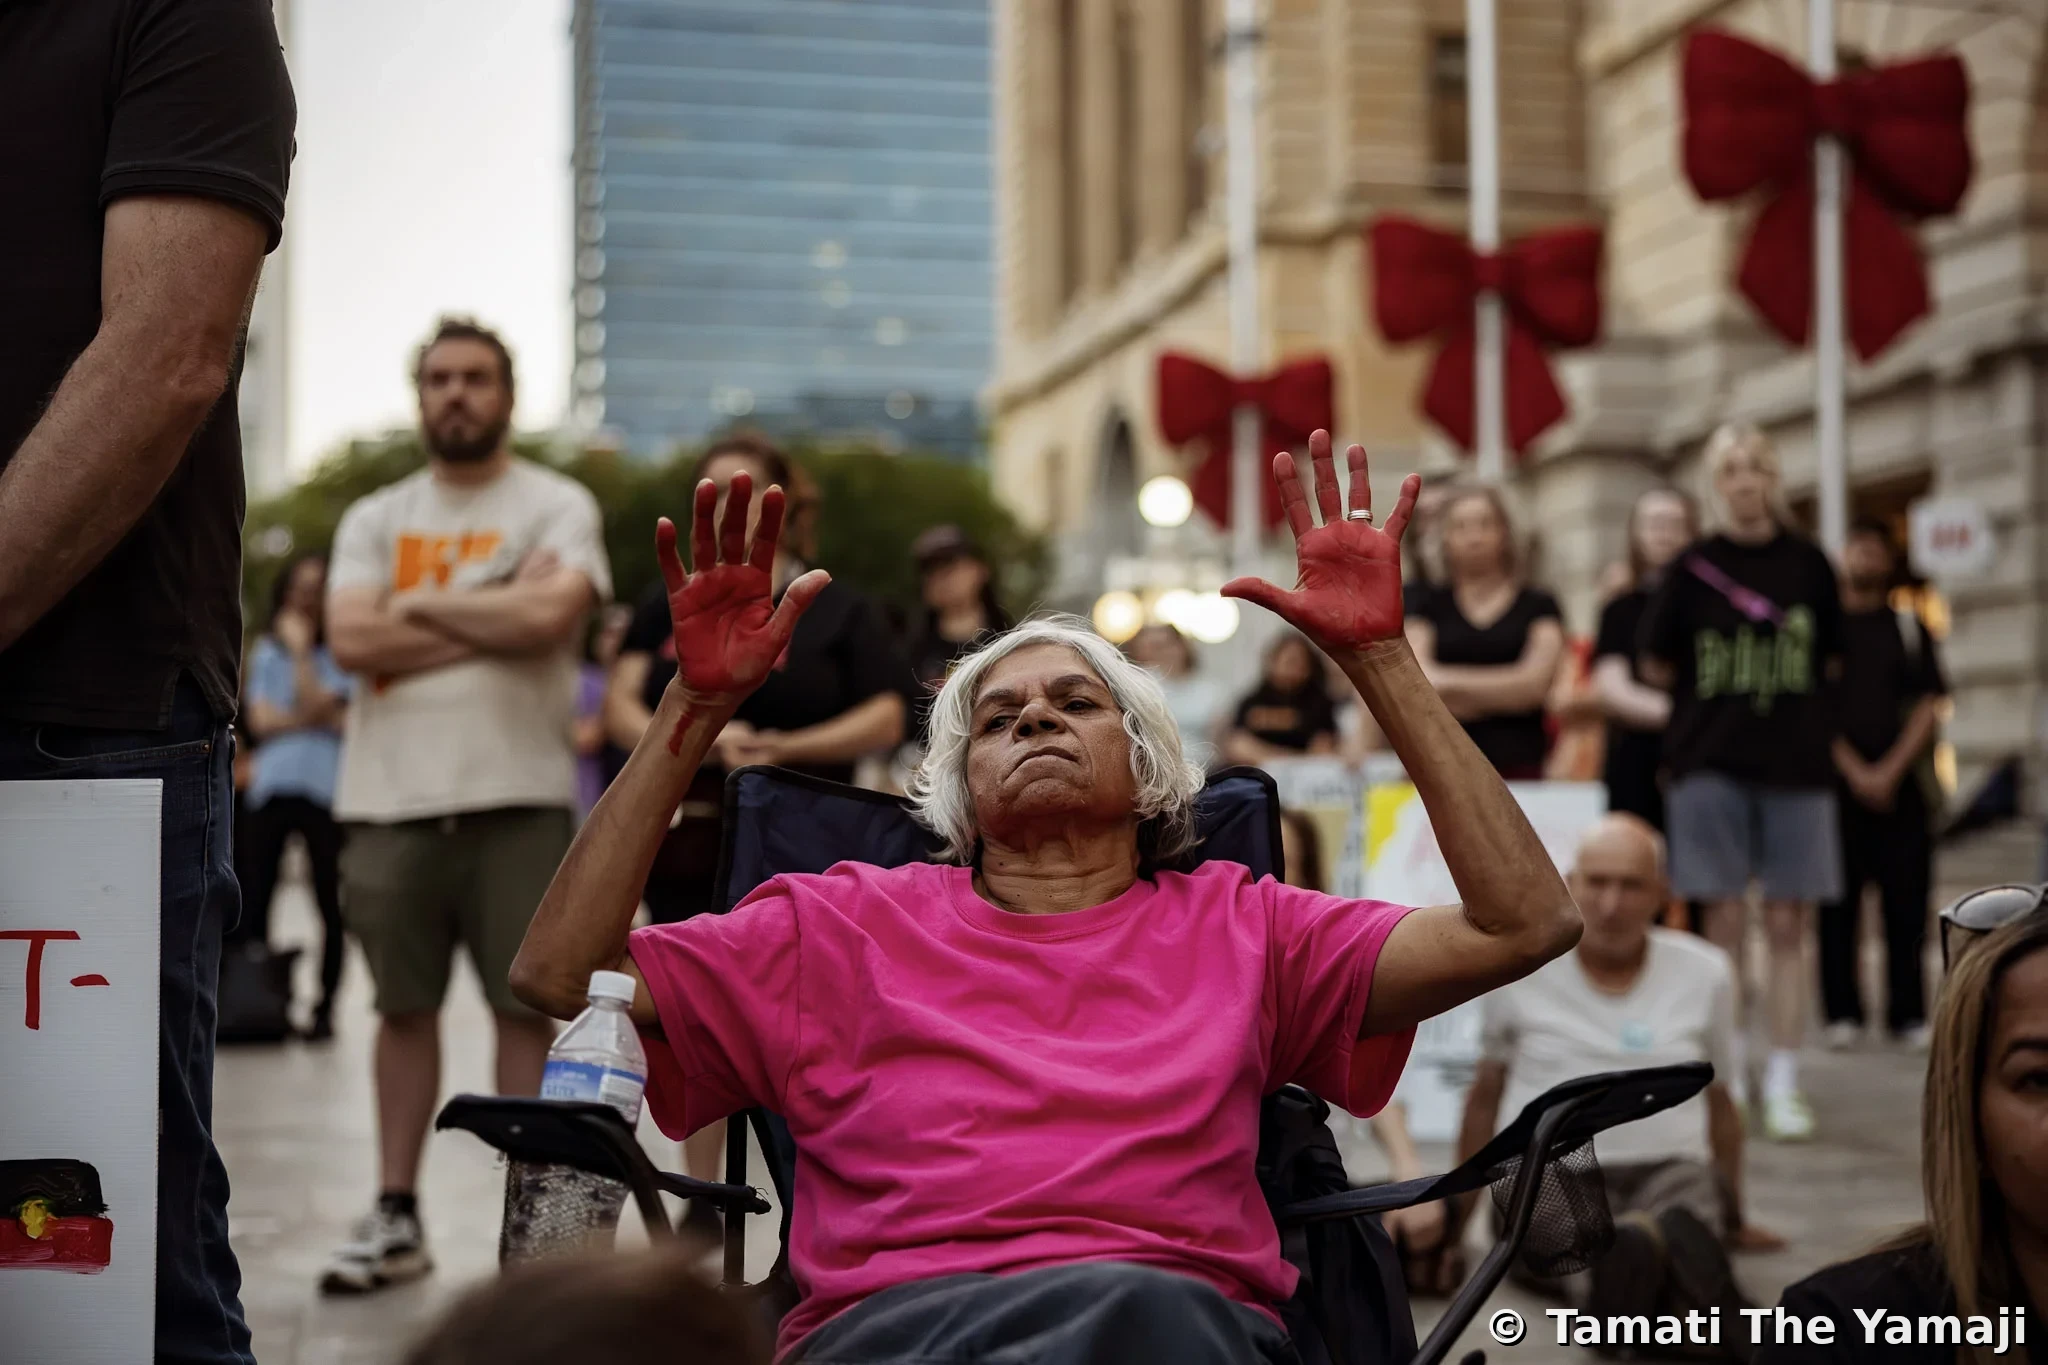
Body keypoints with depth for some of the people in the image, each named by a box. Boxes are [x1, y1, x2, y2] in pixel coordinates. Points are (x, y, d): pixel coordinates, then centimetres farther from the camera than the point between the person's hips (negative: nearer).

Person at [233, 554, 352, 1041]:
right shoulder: (265, 651, 14)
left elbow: (314, 706, -11)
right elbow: (260, 718, 3)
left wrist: (300, 647, -8)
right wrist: (319, 720, -6)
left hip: (324, 788, -3)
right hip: (271, 785, 3)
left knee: (330, 904, 0)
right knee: (253, 899, -1)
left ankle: (325, 1008, 7)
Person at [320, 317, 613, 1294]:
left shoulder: (557, 506, 3)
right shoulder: (375, 519, 12)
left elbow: (549, 616, -16)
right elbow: (352, 639, -4)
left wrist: (421, 604, -5)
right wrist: (493, 615, -8)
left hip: (517, 797, -3)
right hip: (392, 798, 3)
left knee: (525, 1006, 0)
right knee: (404, 1005, 10)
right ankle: (396, 1217, 19)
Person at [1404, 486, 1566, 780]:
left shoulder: (1538, 606, 9)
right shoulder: (1429, 605, 13)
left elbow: (1534, 683, -3)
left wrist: (1450, 681, -3)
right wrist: (1506, 690, -7)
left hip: (1518, 765, -1)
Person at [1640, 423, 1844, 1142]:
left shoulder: (1808, 563, 5)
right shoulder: (1693, 567, 2)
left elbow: (1829, 658, 14)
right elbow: (1656, 668, 9)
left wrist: (1792, 702, 6)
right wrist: (1714, 697, 7)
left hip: (1796, 761, 1)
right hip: (1711, 762, -1)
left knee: (1788, 924, 1)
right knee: (1724, 921, 0)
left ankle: (1783, 1083, 6)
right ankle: (1728, 1076, 8)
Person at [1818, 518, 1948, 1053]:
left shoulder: (1910, 627, 12)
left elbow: (1929, 706, 5)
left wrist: (1891, 770, -7)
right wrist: (1854, 771, -8)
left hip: (1901, 783, 1)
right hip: (1838, 782, -1)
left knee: (1907, 902, -1)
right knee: (1838, 904, -1)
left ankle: (1909, 1014, 4)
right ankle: (1842, 1013, 5)